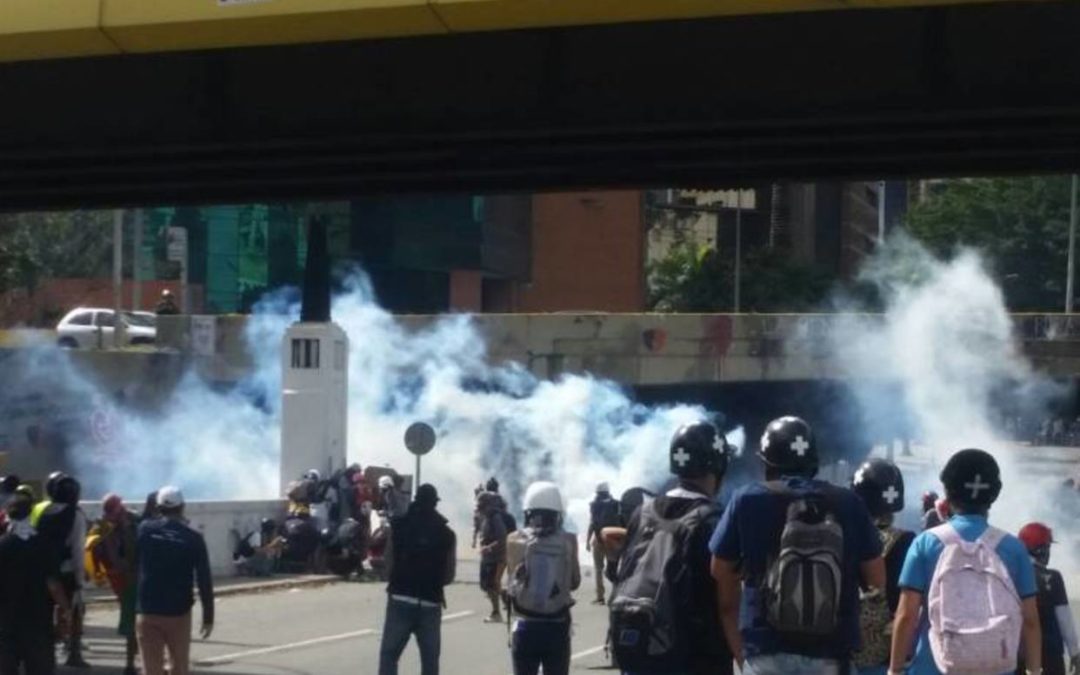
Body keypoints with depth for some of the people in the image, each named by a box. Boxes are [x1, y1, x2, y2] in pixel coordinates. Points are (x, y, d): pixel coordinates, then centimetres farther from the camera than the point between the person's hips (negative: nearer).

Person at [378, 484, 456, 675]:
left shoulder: (399, 526, 1)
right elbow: (449, 575, 4)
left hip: (400, 599, -1)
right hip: (430, 603, 1)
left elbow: (389, 565, 0)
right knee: (430, 660, 7)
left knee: (389, 654, 5)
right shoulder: (446, 534, 3)